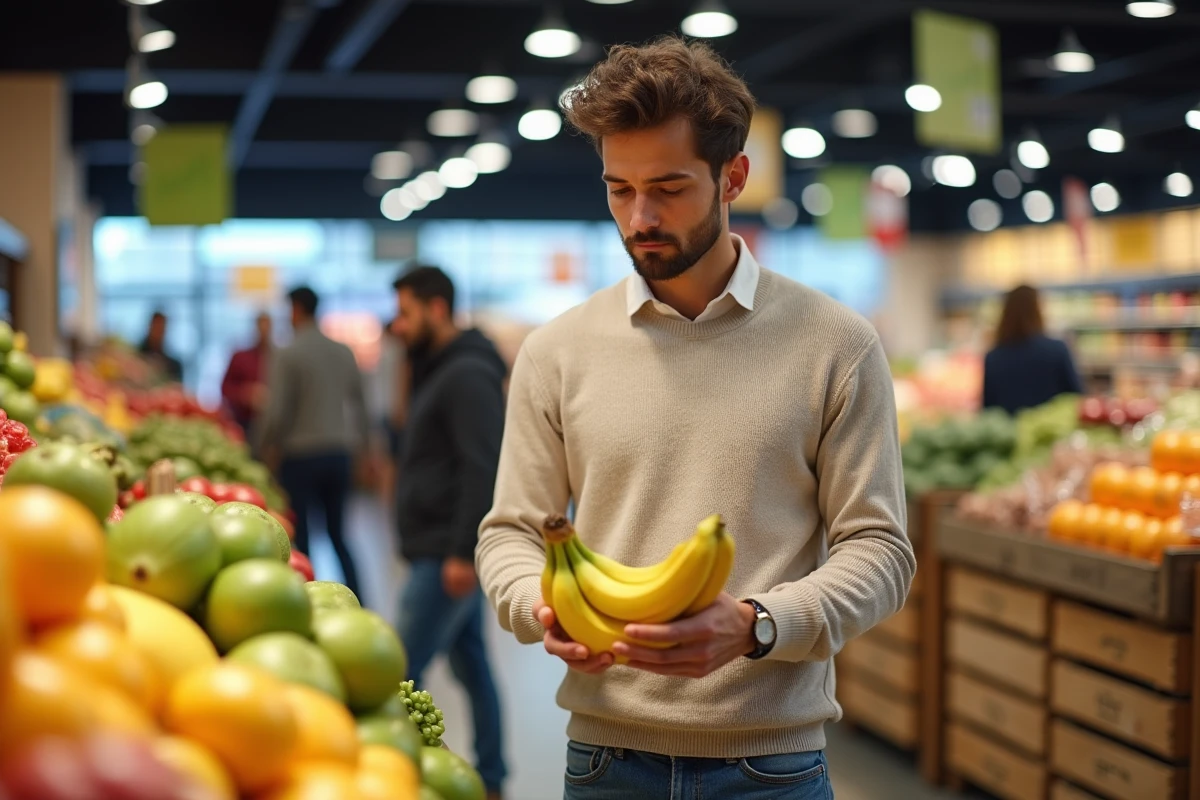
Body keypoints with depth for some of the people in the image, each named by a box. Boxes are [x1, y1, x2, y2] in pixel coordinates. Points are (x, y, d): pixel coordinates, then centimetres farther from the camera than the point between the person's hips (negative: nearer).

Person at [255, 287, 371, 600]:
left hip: (300, 456, -5)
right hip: (339, 453, 5)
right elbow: (360, 405, 12)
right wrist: (362, 445, 25)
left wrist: (265, 445, 5)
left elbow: (277, 412, -13)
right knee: (338, 534, 14)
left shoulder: (287, 355, -10)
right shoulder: (344, 352, 6)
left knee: (300, 538, 4)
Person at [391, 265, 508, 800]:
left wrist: (463, 551, -24)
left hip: (449, 555, -10)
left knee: (401, 670, -10)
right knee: (470, 665, 13)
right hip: (443, 550, 10)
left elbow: (484, 470, -22)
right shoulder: (440, 370, 17)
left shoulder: (467, 375, -14)